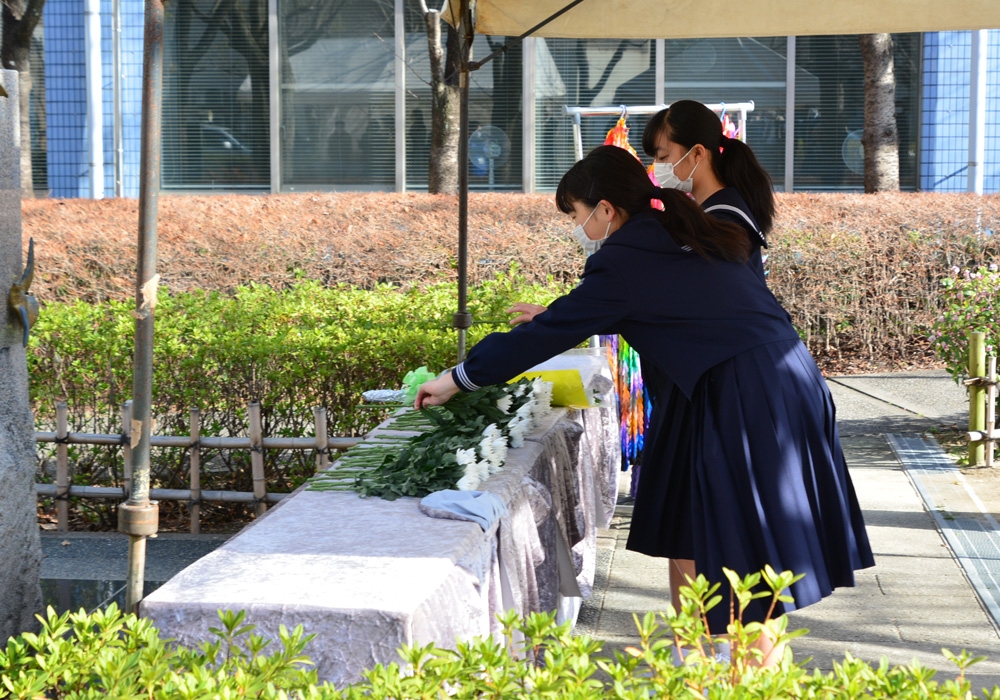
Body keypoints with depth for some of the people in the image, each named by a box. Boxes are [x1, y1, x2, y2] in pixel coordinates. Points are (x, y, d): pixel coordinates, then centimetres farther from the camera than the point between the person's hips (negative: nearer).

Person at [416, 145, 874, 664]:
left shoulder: (627, 260, -12)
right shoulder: (677, 237, 13)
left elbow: (554, 331, -8)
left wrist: (459, 379, 0)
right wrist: (556, 316, 34)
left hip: (750, 400, -9)